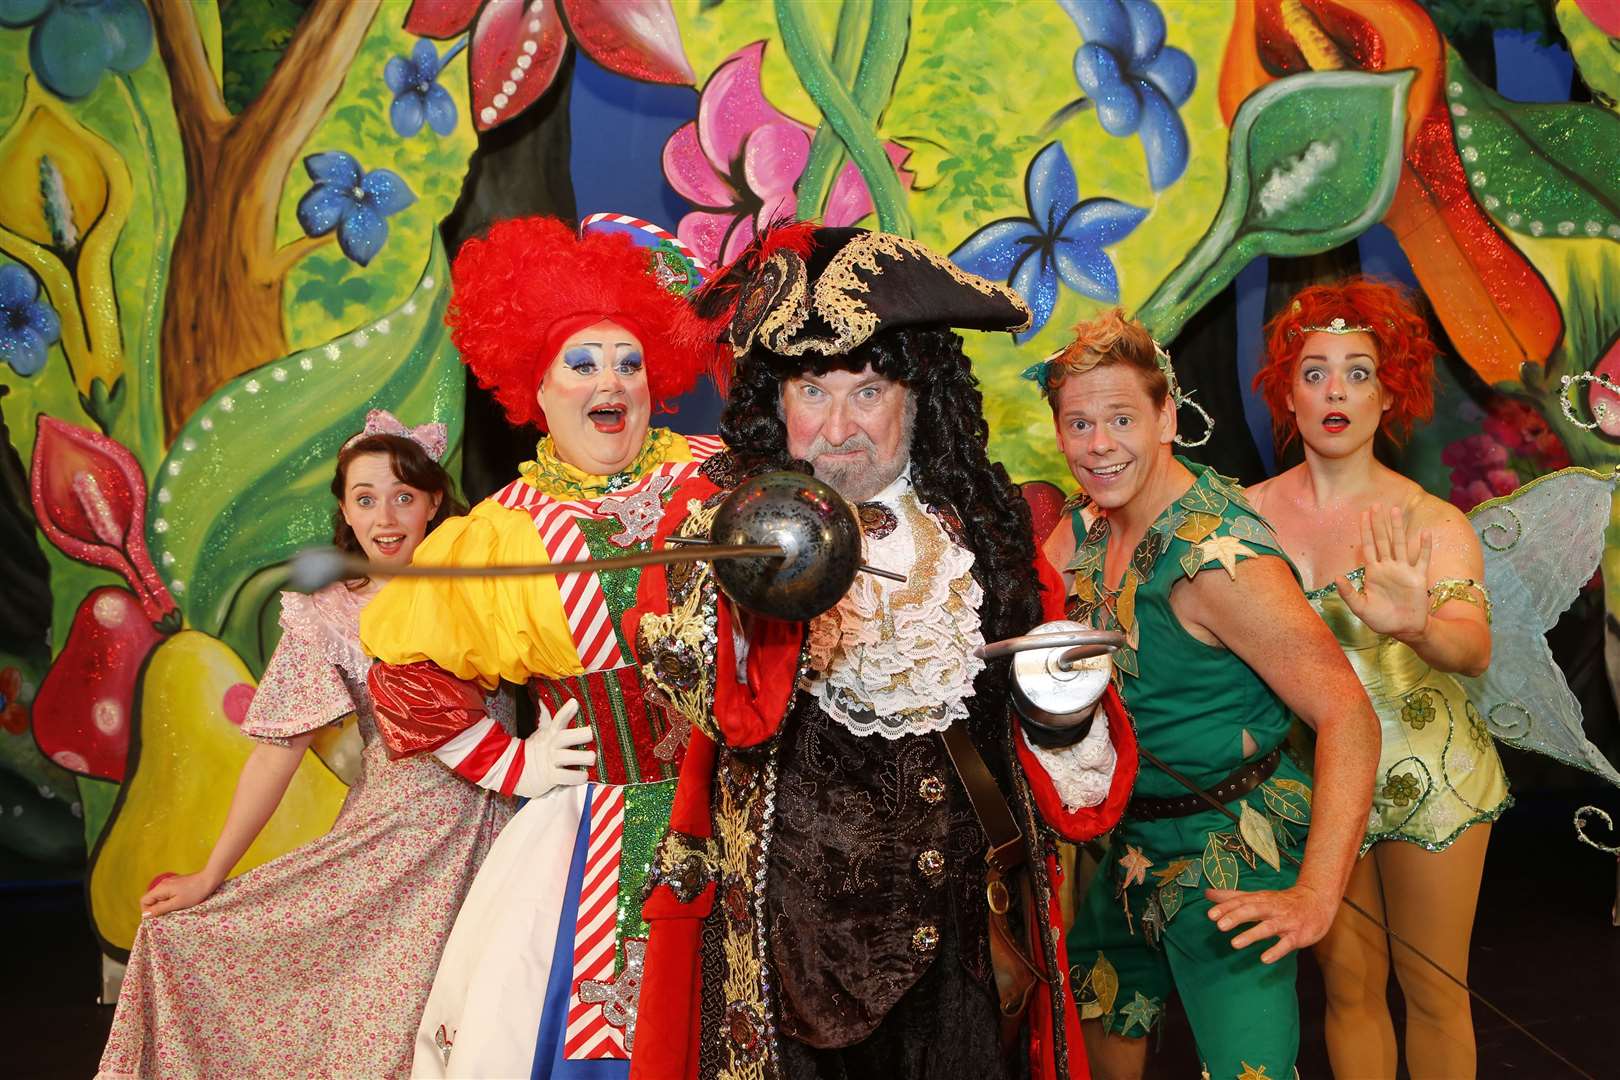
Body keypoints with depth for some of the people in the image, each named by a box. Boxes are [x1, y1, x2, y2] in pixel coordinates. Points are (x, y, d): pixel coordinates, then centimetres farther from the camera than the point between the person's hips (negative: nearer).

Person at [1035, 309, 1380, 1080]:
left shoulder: (1218, 559, -25)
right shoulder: (1087, 531, 0)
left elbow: (1347, 716, -28)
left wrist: (1315, 897, -34)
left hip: (1228, 859, -8)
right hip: (1135, 843, 8)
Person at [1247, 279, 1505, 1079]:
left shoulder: (1431, 522, -10)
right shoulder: (1253, 514, -4)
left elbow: (1475, 648, -26)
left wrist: (1417, 627, -47)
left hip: (1429, 773, -1)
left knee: (1433, 990, 8)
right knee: (1349, 984, 11)